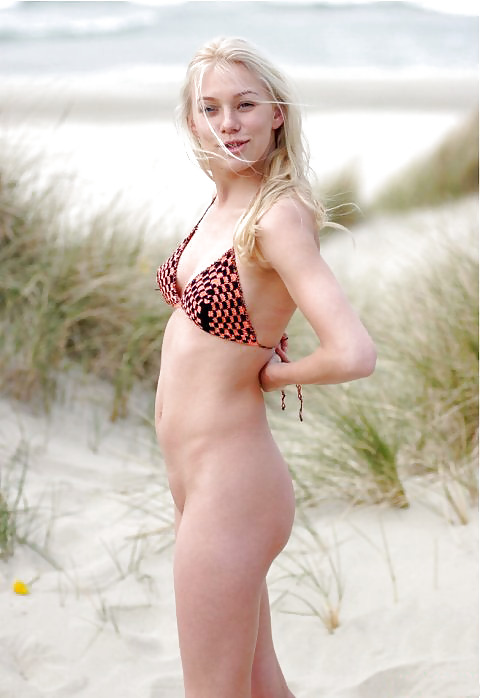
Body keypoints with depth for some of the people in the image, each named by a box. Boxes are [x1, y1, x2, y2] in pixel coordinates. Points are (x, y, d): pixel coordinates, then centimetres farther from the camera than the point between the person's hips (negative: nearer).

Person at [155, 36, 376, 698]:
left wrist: (270, 372, -13)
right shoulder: (223, 203, 4)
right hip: (194, 478, 8)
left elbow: (354, 354, -31)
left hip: (229, 487, -8)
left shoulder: (278, 218, -21)